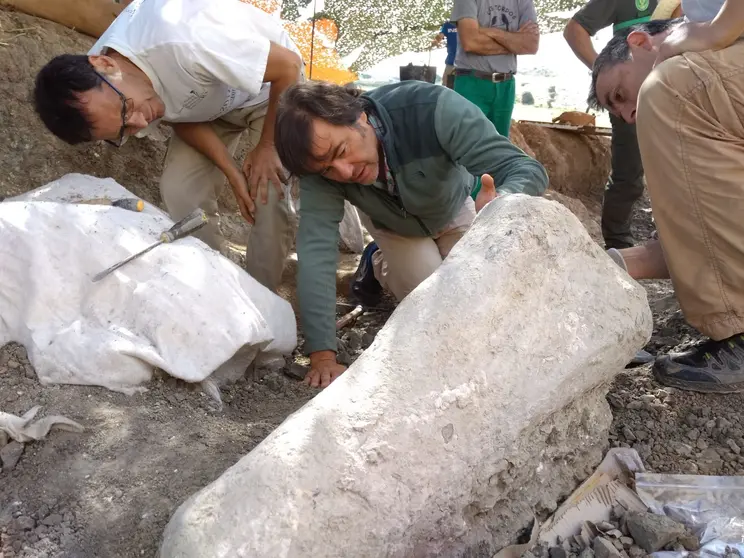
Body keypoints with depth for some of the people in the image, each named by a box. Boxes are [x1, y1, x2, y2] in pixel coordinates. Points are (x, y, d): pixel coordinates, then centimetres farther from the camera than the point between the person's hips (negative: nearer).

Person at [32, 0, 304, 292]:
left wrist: (267, 145, -22)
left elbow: (289, 66, -32)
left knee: (270, 195, -19)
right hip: (208, 101, 5)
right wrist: (232, 172, -19)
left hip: (270, 89, -4)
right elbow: (180, 117, -7)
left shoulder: (182, 41, -43)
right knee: (179, 190, -11)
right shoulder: (97, 94, -21)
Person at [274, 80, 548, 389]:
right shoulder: (321, 159, -36)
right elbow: (316, 247, -41)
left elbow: (528, 169, -42)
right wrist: (323, 356, -46)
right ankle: (382, 268, 17)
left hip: (453, 210, 1)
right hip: (391, 225, 0)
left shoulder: (433, 109, -43)